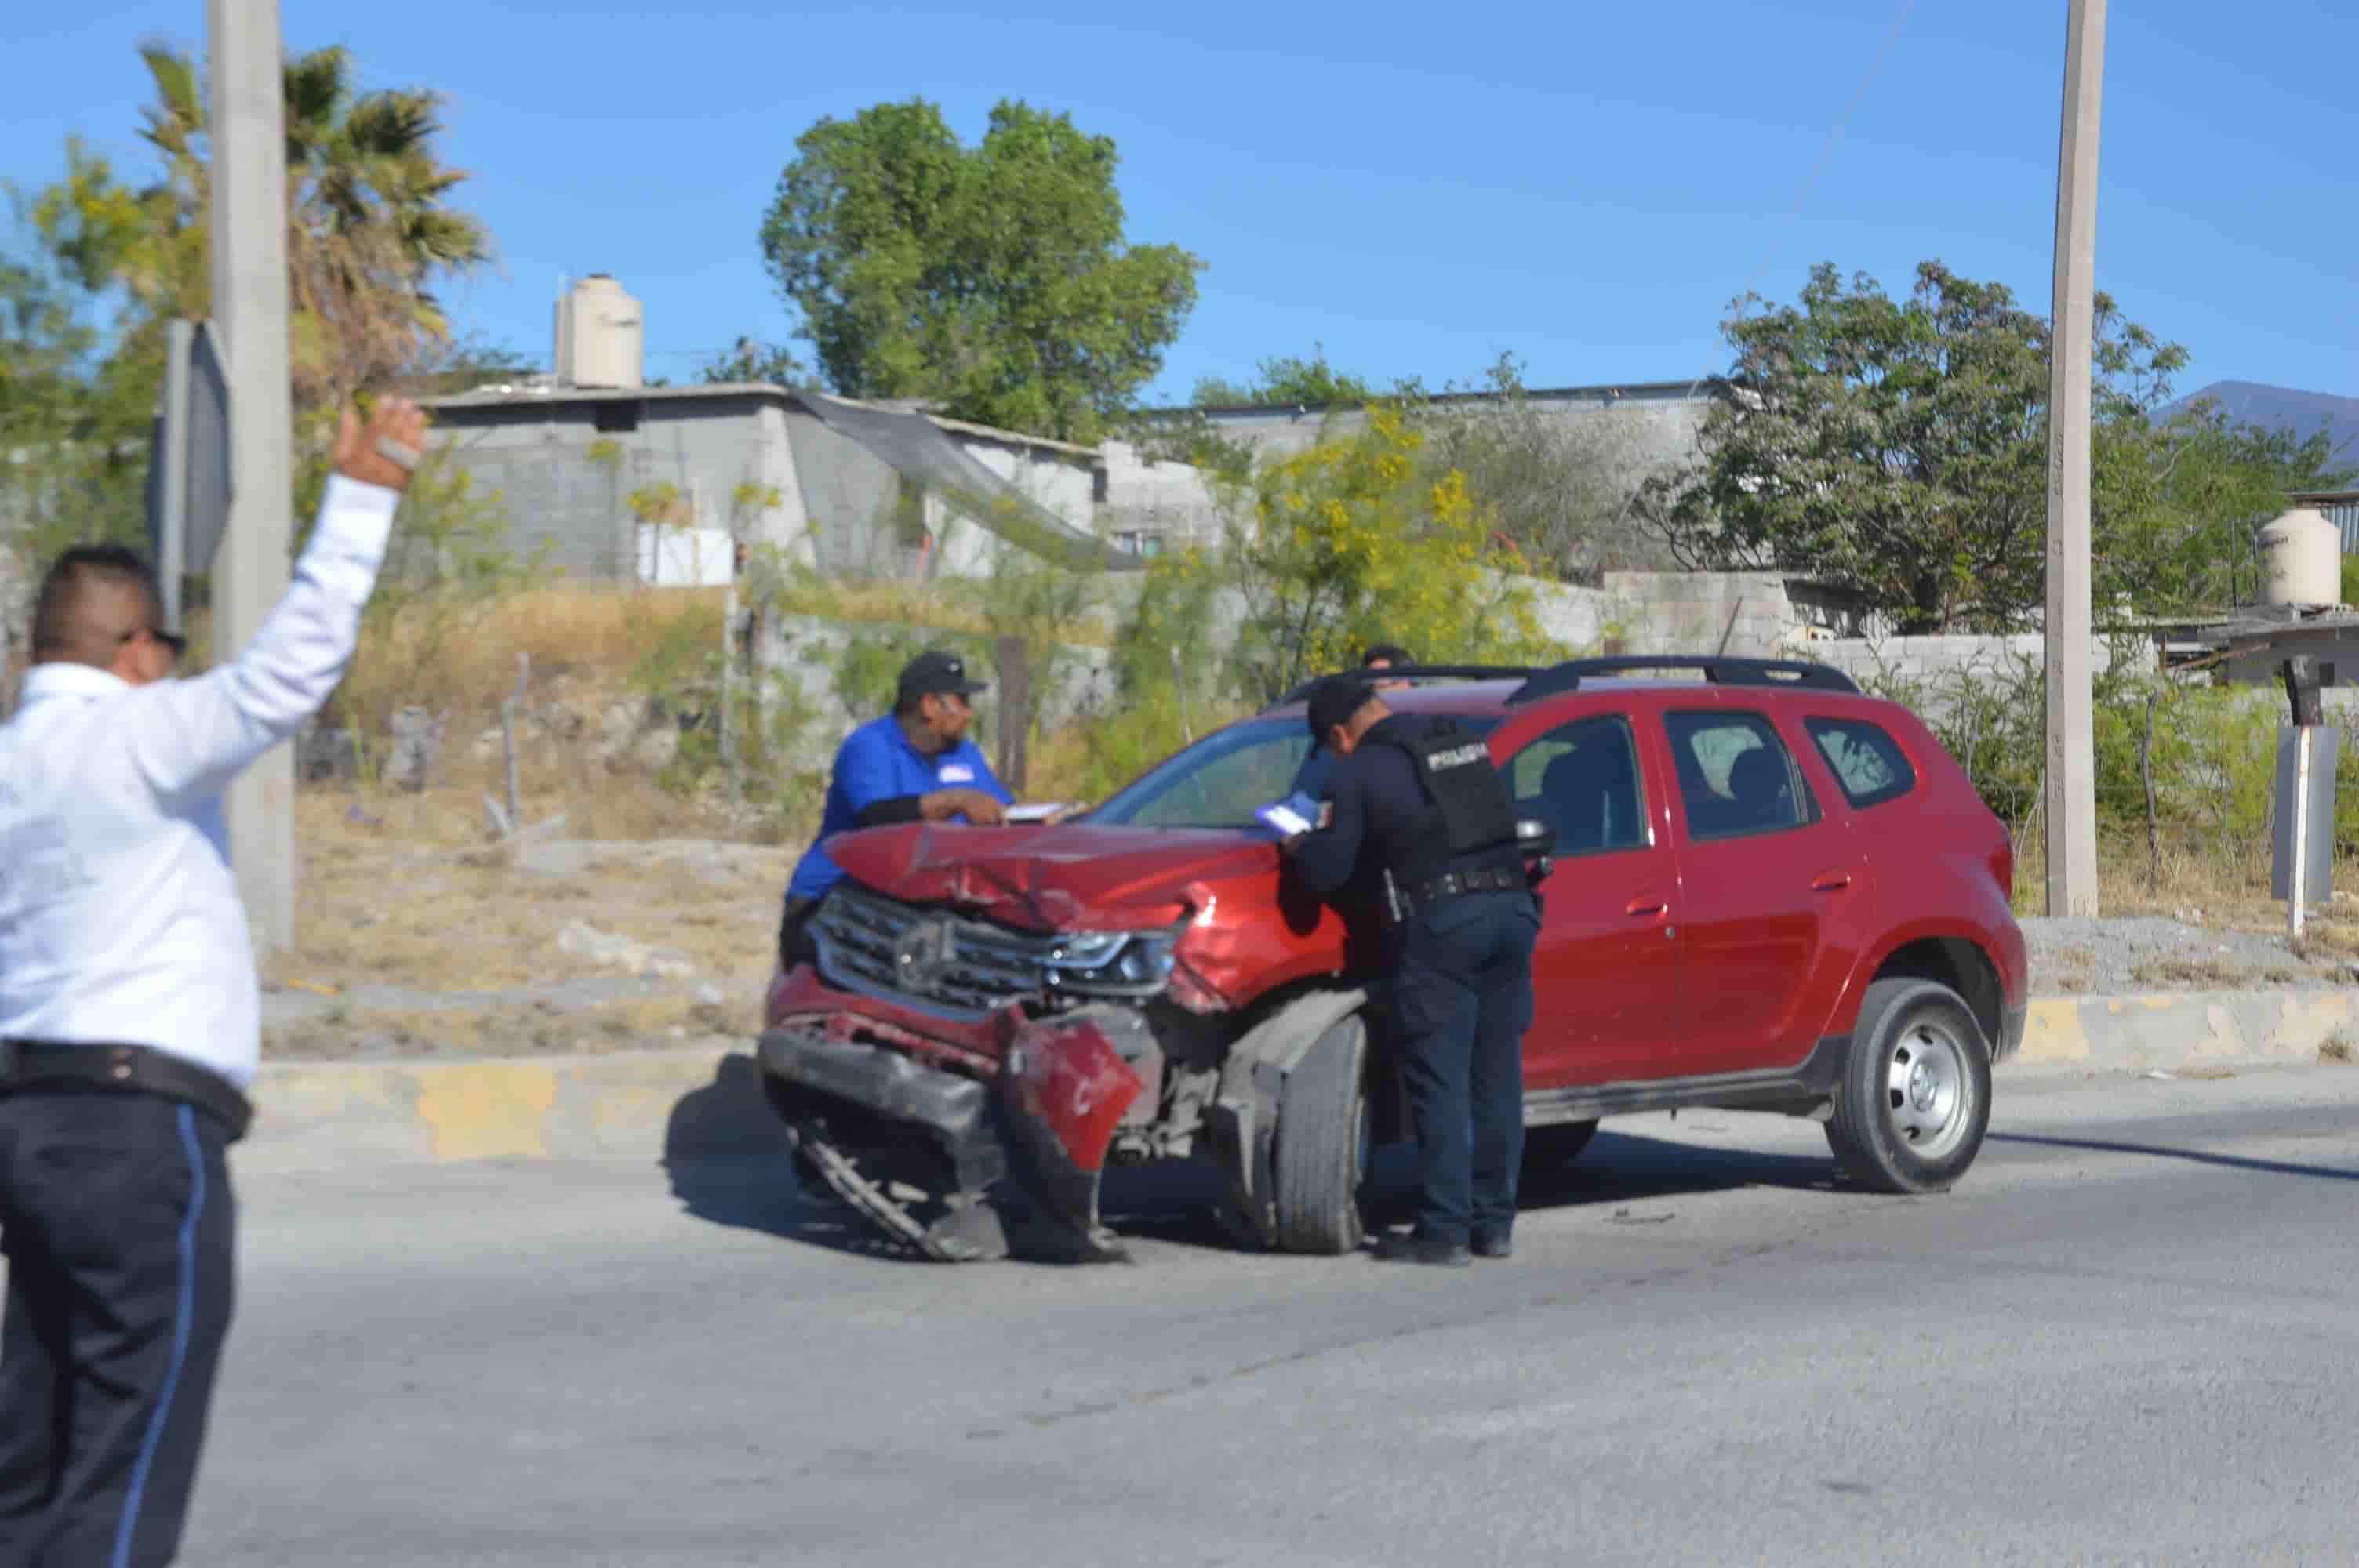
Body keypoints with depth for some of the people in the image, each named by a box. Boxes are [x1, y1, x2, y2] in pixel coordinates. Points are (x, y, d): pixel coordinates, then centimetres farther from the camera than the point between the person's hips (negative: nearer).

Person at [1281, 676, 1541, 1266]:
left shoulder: (1358, 774, 0)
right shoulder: (1466, 742, 18)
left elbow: (1327, 872, -5)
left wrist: (1299, 845, 16)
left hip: (1441, 920, -6)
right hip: (1512, 907, 6)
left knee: (1440, 1084, -1)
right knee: (1496, 1077, 10)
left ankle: (1444, 1230, -2)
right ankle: (1494, 1223, 14)